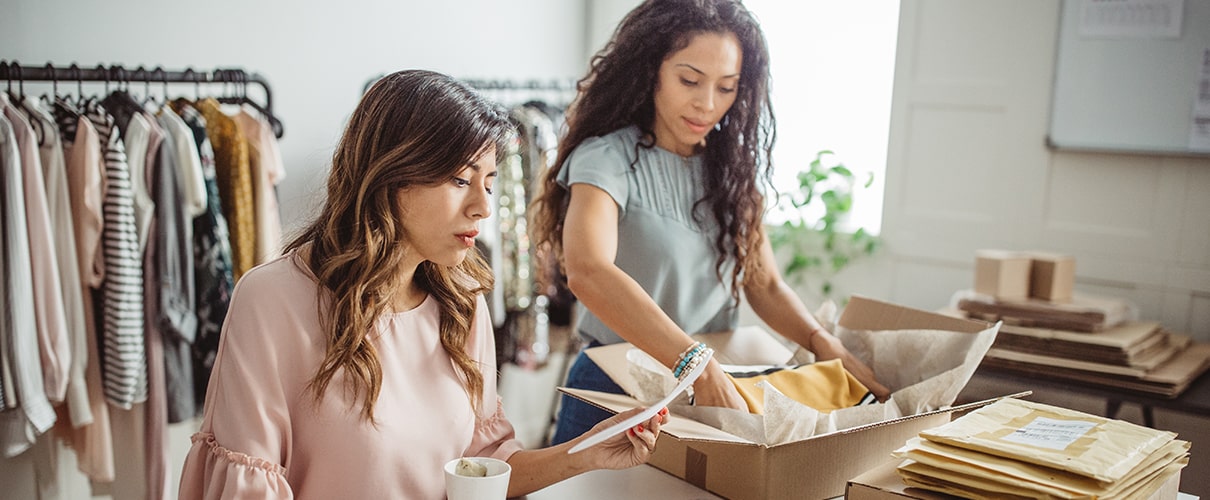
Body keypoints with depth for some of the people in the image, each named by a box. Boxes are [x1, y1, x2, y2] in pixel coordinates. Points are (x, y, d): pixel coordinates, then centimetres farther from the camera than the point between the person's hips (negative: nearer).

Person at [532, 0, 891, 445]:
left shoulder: (730, 167, 7)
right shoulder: (608, 159, -14)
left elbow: (765, 283, 8)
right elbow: (588, 273, -33)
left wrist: (824, 344, -11)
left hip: (714, 382, 5)